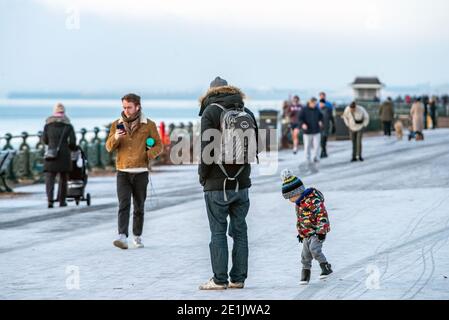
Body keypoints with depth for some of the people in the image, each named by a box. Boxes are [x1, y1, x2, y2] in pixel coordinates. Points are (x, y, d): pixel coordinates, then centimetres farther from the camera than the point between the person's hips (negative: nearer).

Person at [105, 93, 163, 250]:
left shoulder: (149, 125, 2)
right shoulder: (117, 124, 7)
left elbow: (158, 145, 6)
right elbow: (109, 147, 5)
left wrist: (150, 154, -15)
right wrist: (115, 138, -17)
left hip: (140, 172, 0)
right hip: (122, 172, 0)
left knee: (139, 207, 9)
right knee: (123, 205, -13)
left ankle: (137, 236, 24)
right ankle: (122, 237, -23)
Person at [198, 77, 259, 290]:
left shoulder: (211, 112, -8)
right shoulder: (247, 112, 8)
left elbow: (207, 148, -14)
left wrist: (202, 175, -1)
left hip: (217, 184, -5)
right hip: (241, 184, 5)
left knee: (218, 232, 0)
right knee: (240, 231, 10)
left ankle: (220, 279, 0)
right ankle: (238, 278, 11)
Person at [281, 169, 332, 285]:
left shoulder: (313, 200, -19)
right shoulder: (299, 205, 11)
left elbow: (322, 215, -23)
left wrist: (321, 231, -24)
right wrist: (300, 233, 25)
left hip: (317, 232, -8)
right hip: (307, 234, 8)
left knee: (314, 248, -25)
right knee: (305, 255, 7)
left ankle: (326, 267, -17)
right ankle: (305, 274, 19)